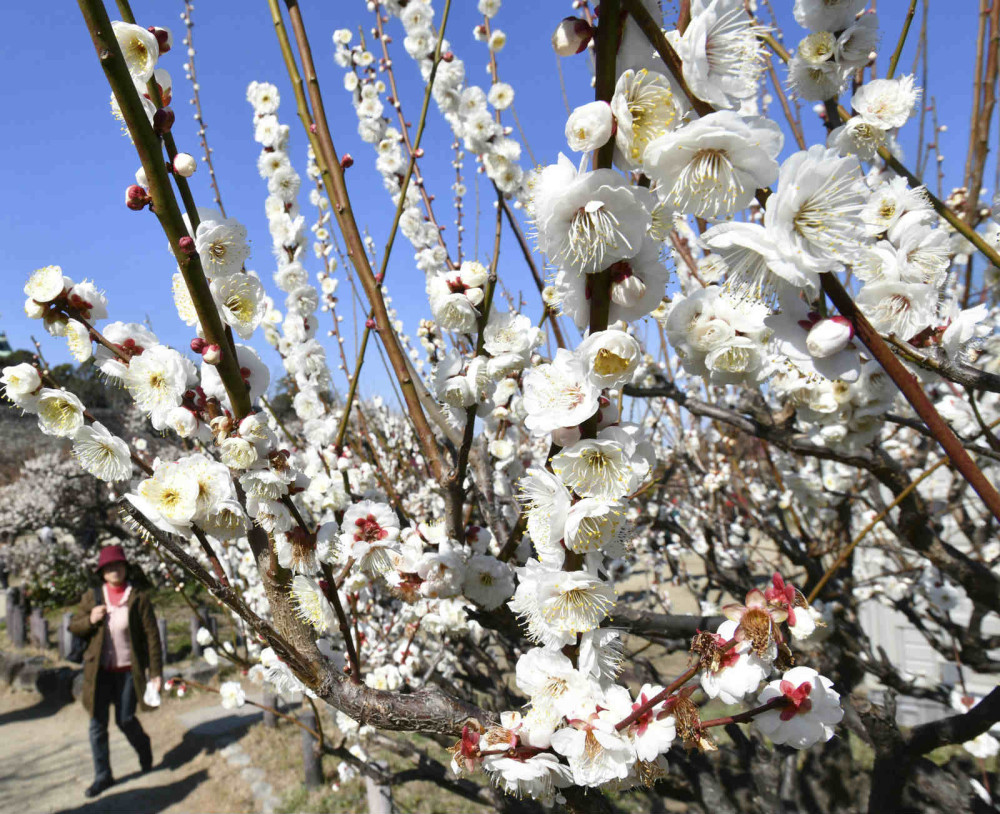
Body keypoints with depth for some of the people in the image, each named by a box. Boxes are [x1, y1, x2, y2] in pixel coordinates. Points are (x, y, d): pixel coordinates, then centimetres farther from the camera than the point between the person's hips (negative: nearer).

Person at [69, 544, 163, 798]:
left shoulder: (139, 599, -7)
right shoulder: (92, 597, 2)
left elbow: (152, 636, -6)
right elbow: (74, 626, 11)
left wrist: (156, 671, -9)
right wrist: (90, 620, -13)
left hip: (128, 670, -2)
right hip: (99, 671, 3)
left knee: (125, 720, 4)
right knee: (97, 724, 5)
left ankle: (144, 749, 35)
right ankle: (102, 775, 21)